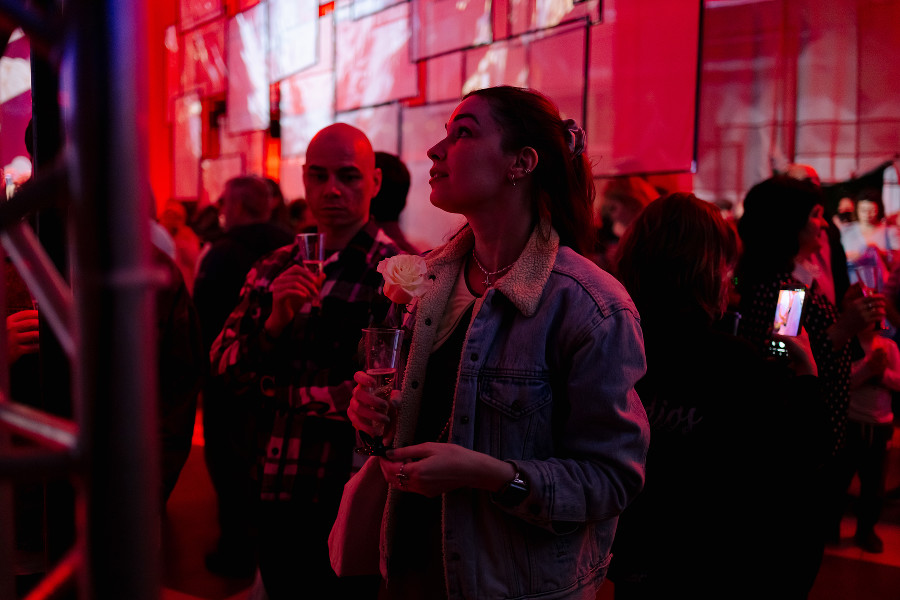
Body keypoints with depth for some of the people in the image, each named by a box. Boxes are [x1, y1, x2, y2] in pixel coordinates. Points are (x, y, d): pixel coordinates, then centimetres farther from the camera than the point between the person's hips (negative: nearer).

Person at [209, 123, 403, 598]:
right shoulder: (273, 269, 7)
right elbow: (223, 364, 2)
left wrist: (273, 391, -10)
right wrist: (274, 323, -19)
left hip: (347, 503, -5)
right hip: (276, 492, 5)